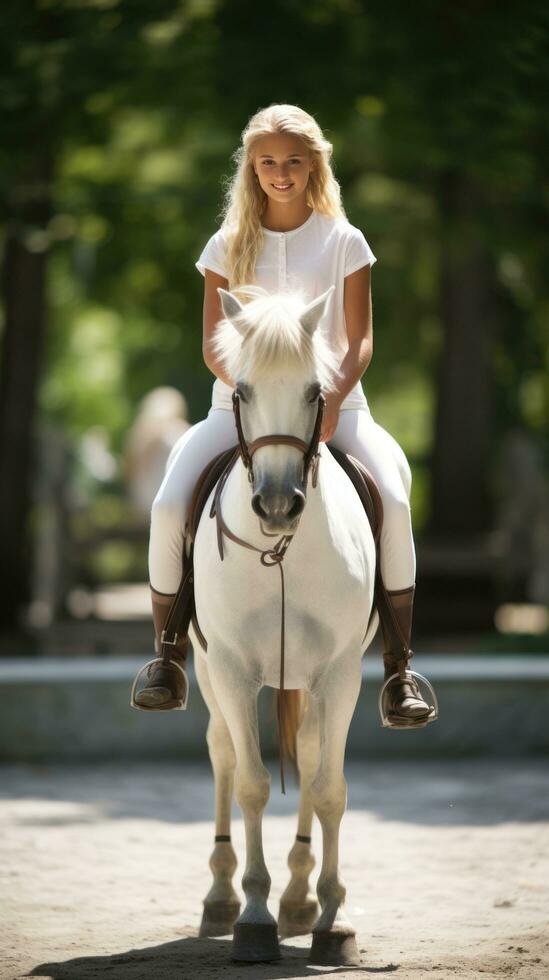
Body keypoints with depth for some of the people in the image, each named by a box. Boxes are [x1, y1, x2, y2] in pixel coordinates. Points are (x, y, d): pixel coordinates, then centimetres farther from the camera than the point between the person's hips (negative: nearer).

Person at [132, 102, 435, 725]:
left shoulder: (344, 242, 3)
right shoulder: (228, 246, 5)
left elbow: (359, 340, 0)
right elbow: (213, 347, 2)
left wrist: (333, 398, -19)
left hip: (331, 400, -1)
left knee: (393, 498, -28)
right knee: (169, 504, -23)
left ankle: (398, 669, -18)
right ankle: (168, 658, -4)